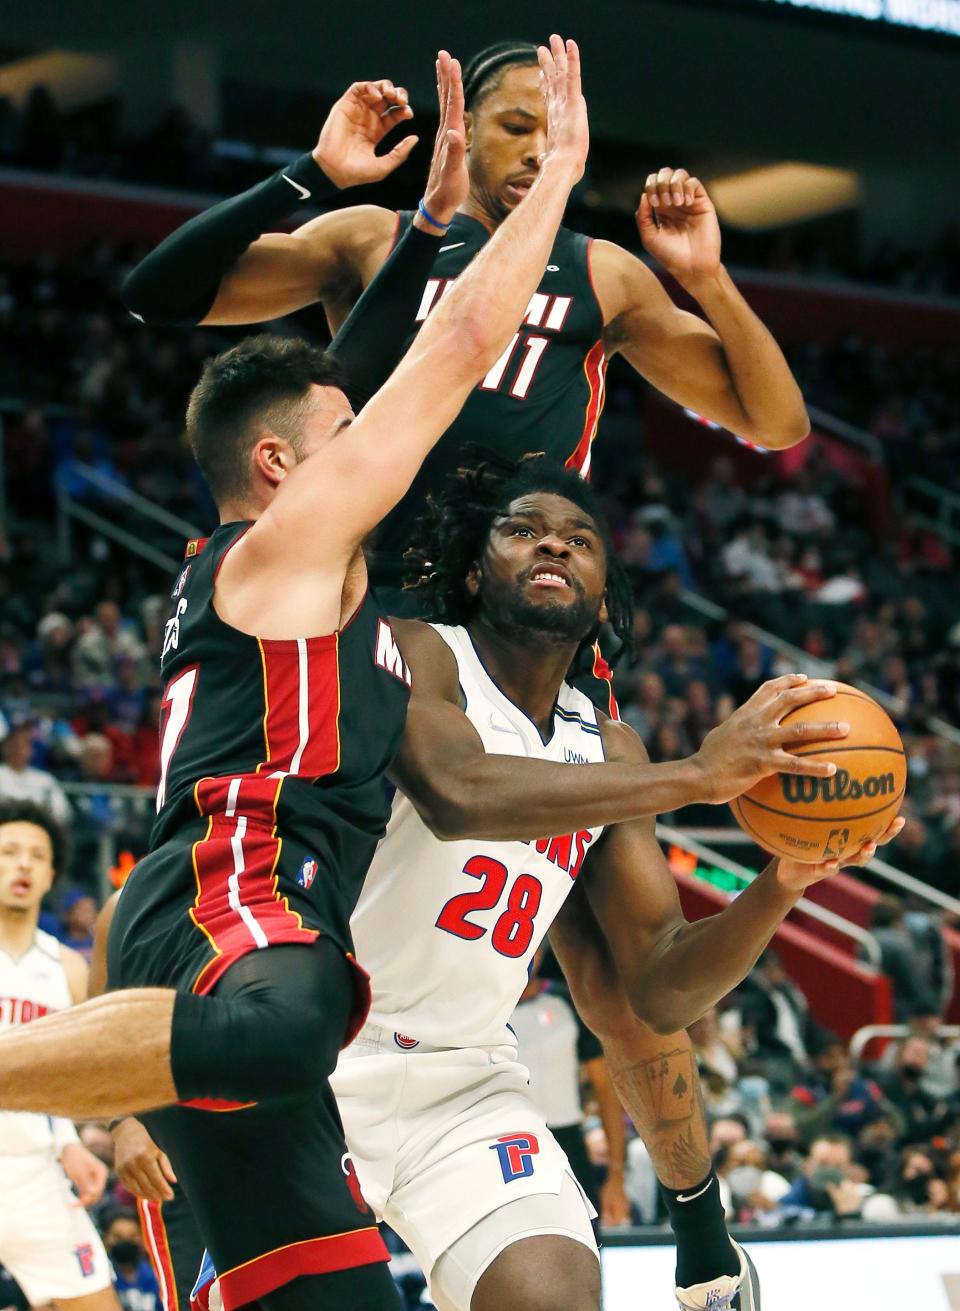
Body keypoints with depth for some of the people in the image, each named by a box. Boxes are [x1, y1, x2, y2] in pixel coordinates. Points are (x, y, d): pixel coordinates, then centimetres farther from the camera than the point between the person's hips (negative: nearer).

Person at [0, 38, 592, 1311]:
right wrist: (558, 170, 17)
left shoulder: (266, 569, 33)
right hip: (234, 904, -10)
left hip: (242, 948, 10)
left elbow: (419, 355, 44)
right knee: (274, 1031, -45)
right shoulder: (292, 536, 9)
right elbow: (465, 344, 8)